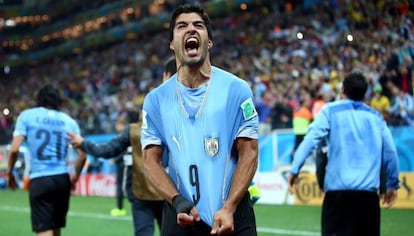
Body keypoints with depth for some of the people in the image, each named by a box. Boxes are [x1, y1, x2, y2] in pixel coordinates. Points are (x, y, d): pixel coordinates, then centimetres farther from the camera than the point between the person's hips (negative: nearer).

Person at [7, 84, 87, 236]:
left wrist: (9, 173, 7)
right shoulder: (68, 121, 8)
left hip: (39, 180, -4)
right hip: (62, 179, 4)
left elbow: (14, 149, -9)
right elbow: (82, 154, 3)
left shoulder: (27, 116, 1)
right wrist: (75, 176, 20)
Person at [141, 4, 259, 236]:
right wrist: (177, 202, -13)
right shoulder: (156, 99, 4)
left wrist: (228, 208, -15)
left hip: (232, 215, -2)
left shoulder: (237, 89, -2)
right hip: (180, 216, 2)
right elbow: (151, 159, 3)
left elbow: (249, 153, -4)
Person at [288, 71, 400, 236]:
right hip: (368, 193, 3)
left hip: (338, 190, -3)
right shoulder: (376, 117, 14)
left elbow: (311, 139, -7)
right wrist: (392, 184, 23)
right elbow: (390, 153, 13)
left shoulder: (331, 111, 6)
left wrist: (294, 170, -7)